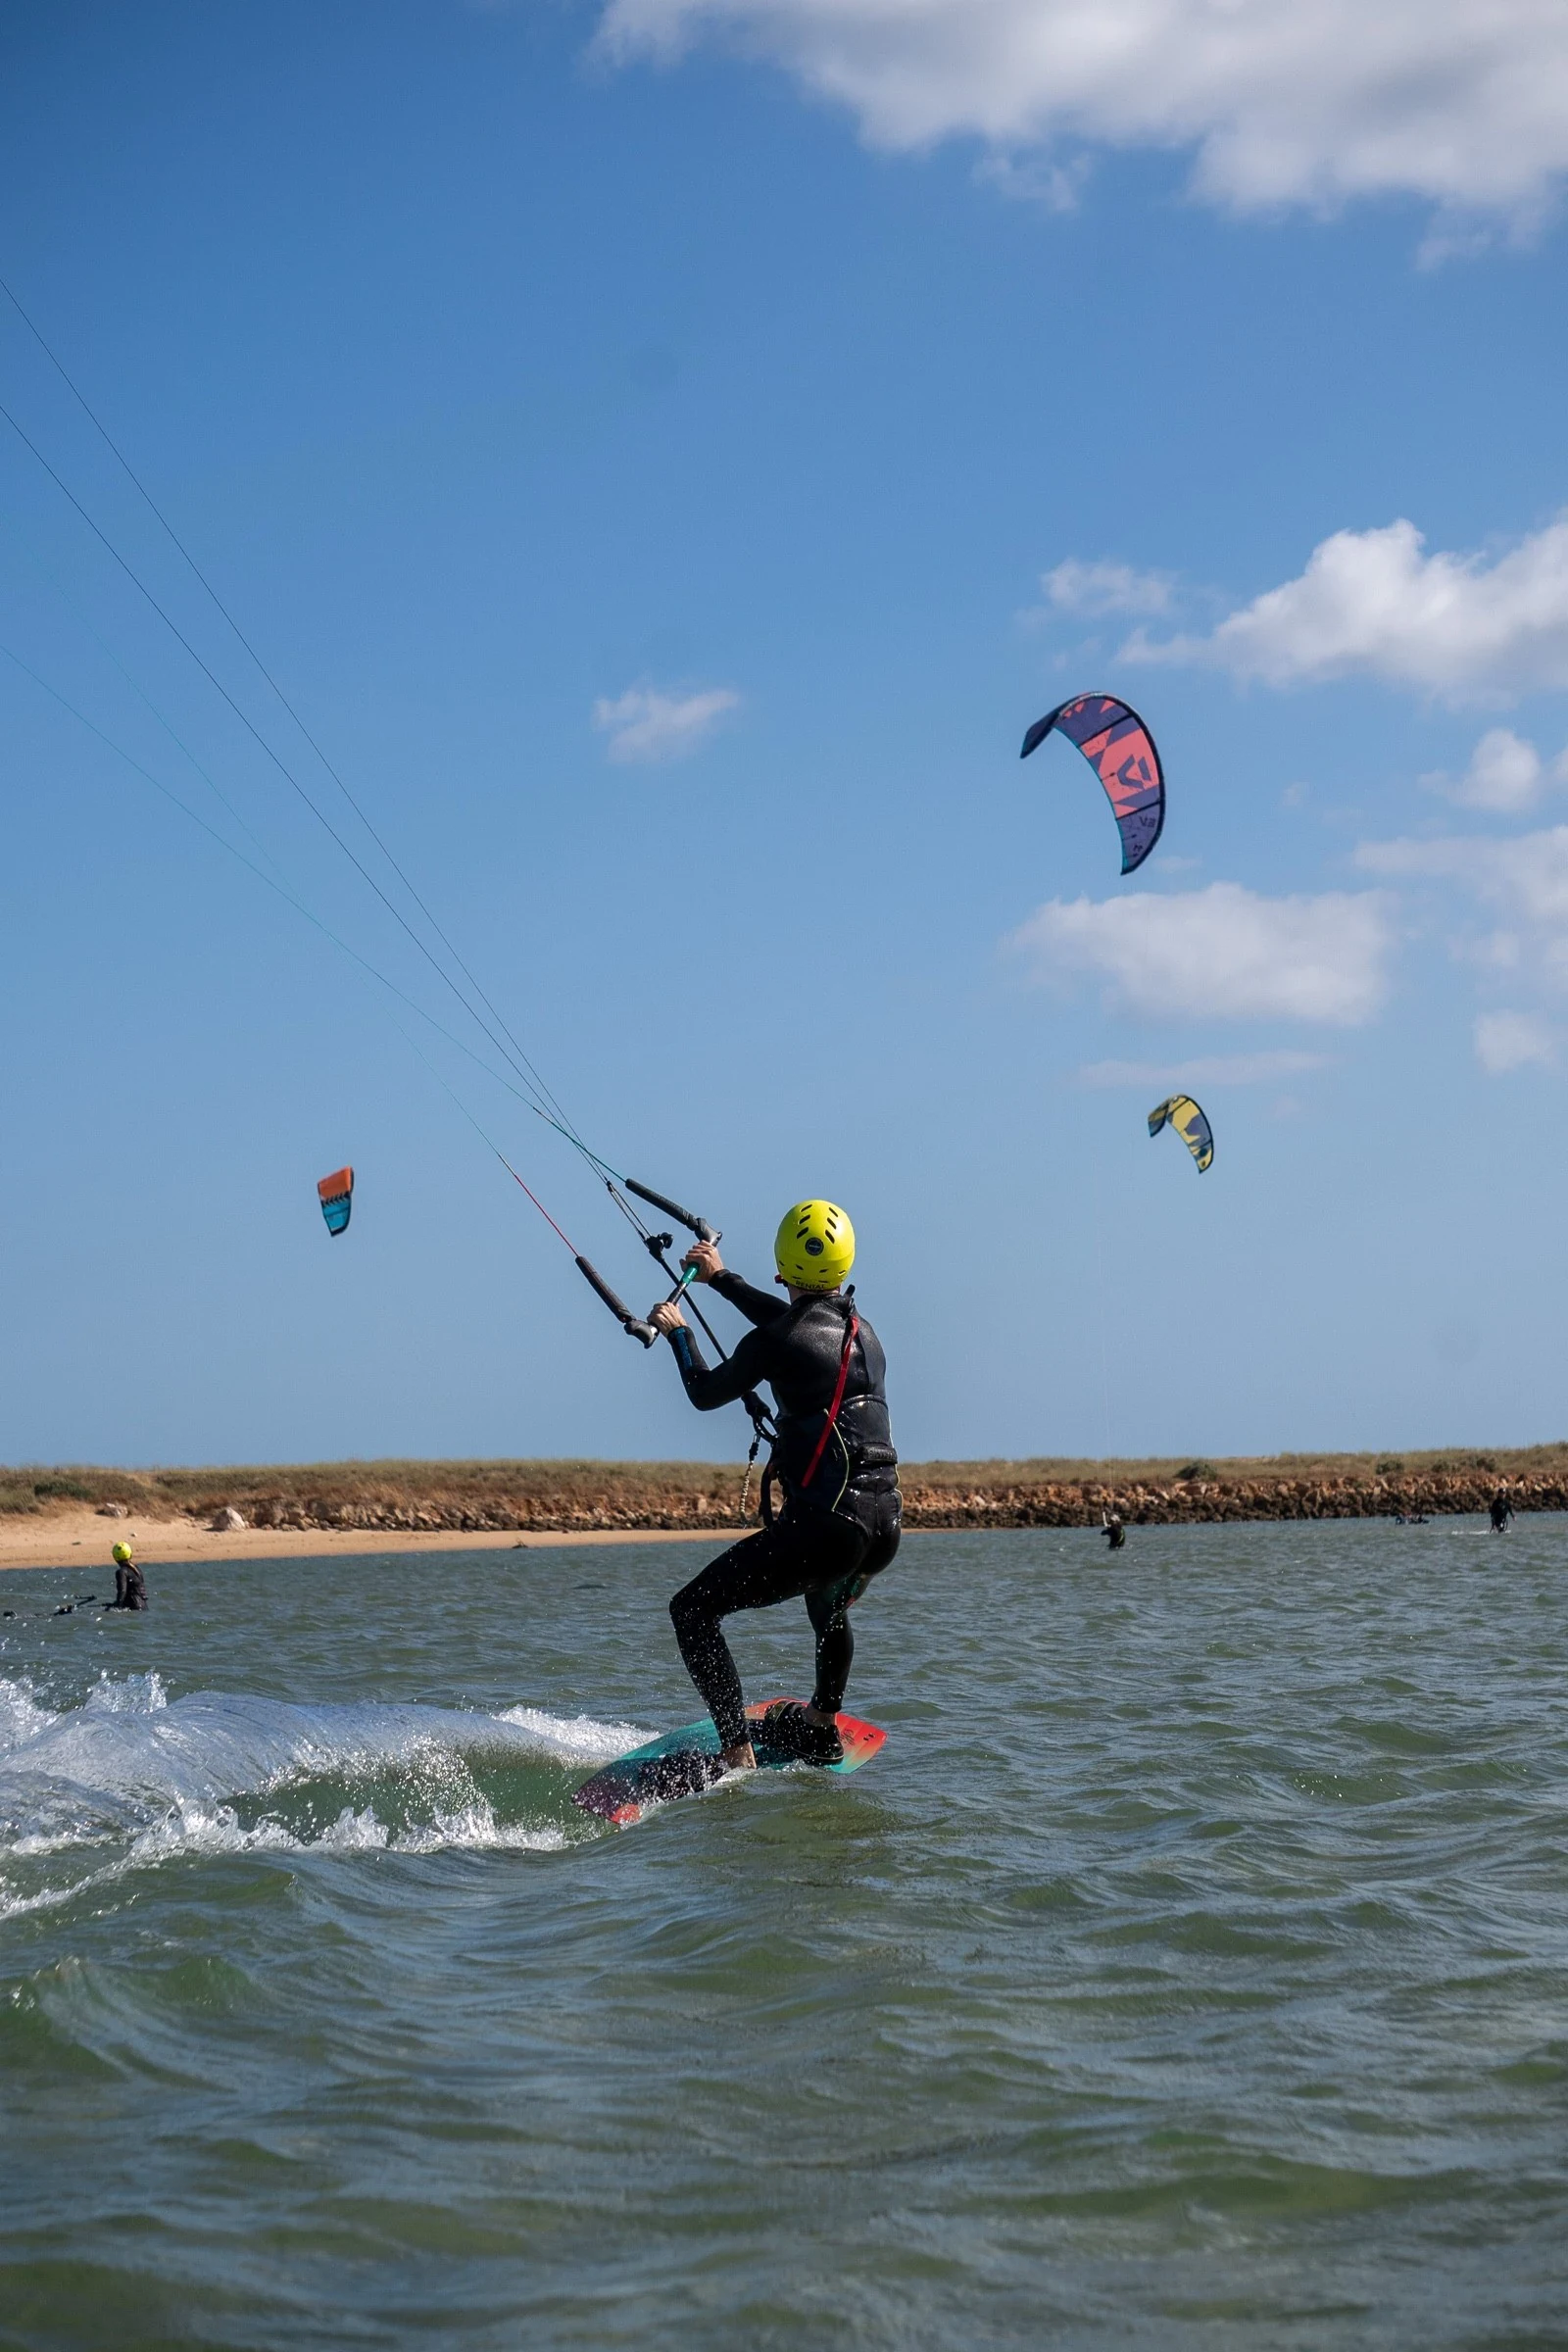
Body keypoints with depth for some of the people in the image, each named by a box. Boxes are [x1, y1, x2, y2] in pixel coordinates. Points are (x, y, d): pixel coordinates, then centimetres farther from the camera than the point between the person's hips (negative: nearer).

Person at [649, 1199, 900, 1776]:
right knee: (831, 1609, 39)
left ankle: (736, 1755, -11)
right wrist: (721, 1277, 41)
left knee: (692, 1610, -1)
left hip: (825, 1527, -8)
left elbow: (706, 1394, 6)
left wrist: (677, 1331, 23)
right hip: (885, 1526, 8)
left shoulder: (775, 1341, -10)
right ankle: (822, 1729, 55)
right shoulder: (864, 1331, 12)